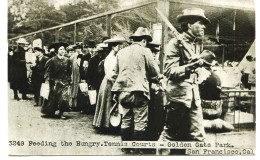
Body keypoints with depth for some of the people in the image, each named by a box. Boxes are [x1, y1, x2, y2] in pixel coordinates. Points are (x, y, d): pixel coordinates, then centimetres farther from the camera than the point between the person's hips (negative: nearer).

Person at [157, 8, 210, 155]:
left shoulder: (198, 44, 15)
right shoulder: (175, 43, -9)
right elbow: (169, 71, -17)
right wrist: (188, 67, -29)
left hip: (194, 96, 7)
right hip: (178, 94, -7)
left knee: (198, 136, 5)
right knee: (170, 135, 2)